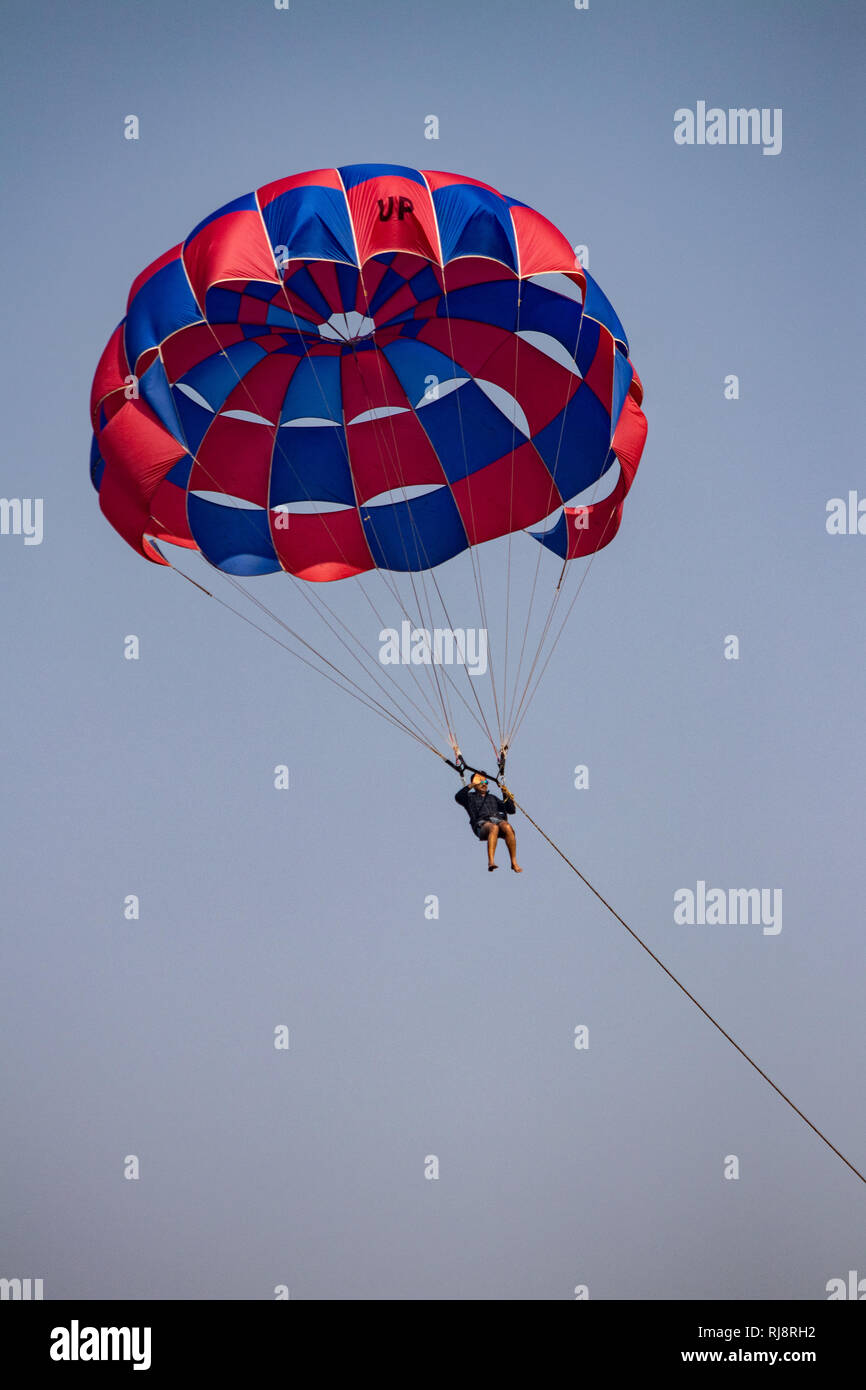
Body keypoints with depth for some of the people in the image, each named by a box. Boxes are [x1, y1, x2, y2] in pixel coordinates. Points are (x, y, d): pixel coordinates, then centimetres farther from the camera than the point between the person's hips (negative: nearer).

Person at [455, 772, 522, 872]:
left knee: (507, 827, -35)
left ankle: (514, 862, -35)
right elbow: (458, 797, 3)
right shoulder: (470, 797, 27)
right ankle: (491, 862, -54)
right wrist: (471, 785, 0)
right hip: (482, 823, -3)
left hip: (498, 819, 3)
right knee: (494, 827, -40)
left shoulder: (492, 798, 38)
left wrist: (508, 796, 16)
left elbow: (511, 810, 32)